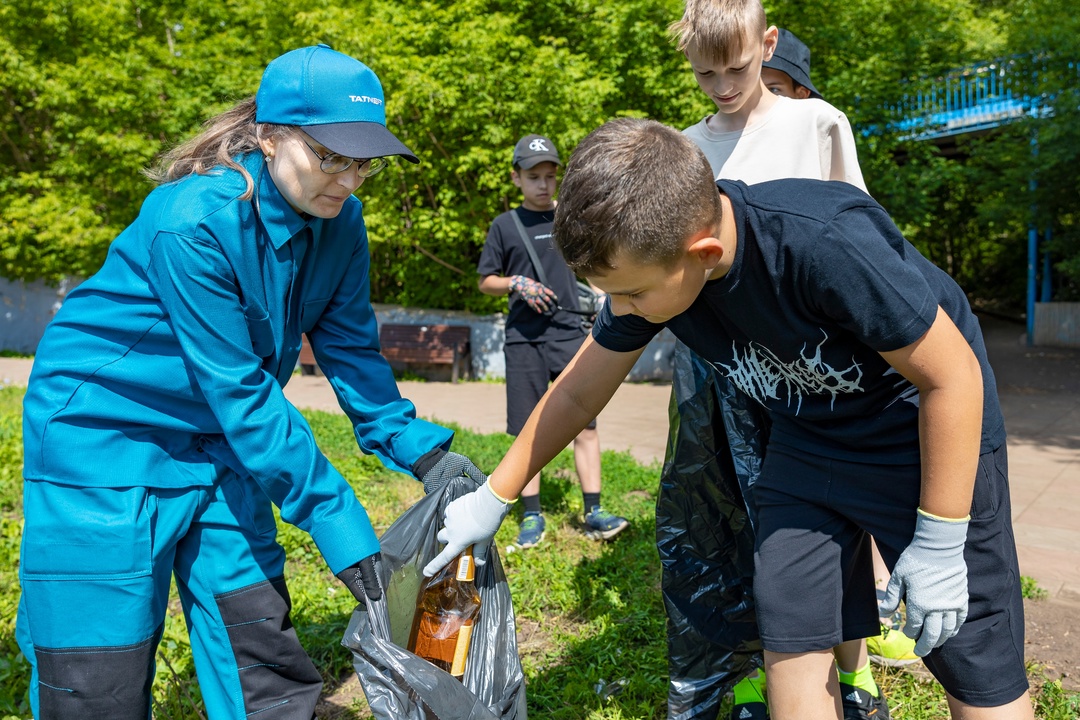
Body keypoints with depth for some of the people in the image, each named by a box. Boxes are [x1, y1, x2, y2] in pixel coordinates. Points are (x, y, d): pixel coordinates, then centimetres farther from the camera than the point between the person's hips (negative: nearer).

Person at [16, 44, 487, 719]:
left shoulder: (338, 220, -7)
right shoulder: (193, 220, -27)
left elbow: (351, 349, -2)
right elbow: (239, 392, -28)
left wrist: (423, 452, -14)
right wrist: (335, 516, -27)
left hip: (220, 442, 6)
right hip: (105, 436, -6)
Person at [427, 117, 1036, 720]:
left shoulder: (826, 243, -37)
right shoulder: (649, 257, -17)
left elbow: (953, 375, -24)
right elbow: (577, 394, -3)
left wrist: (939, 543, -17)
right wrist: (491, 500, 2)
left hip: (936, 437, -5)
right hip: (808, 439, 5)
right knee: (791, 638, 3)